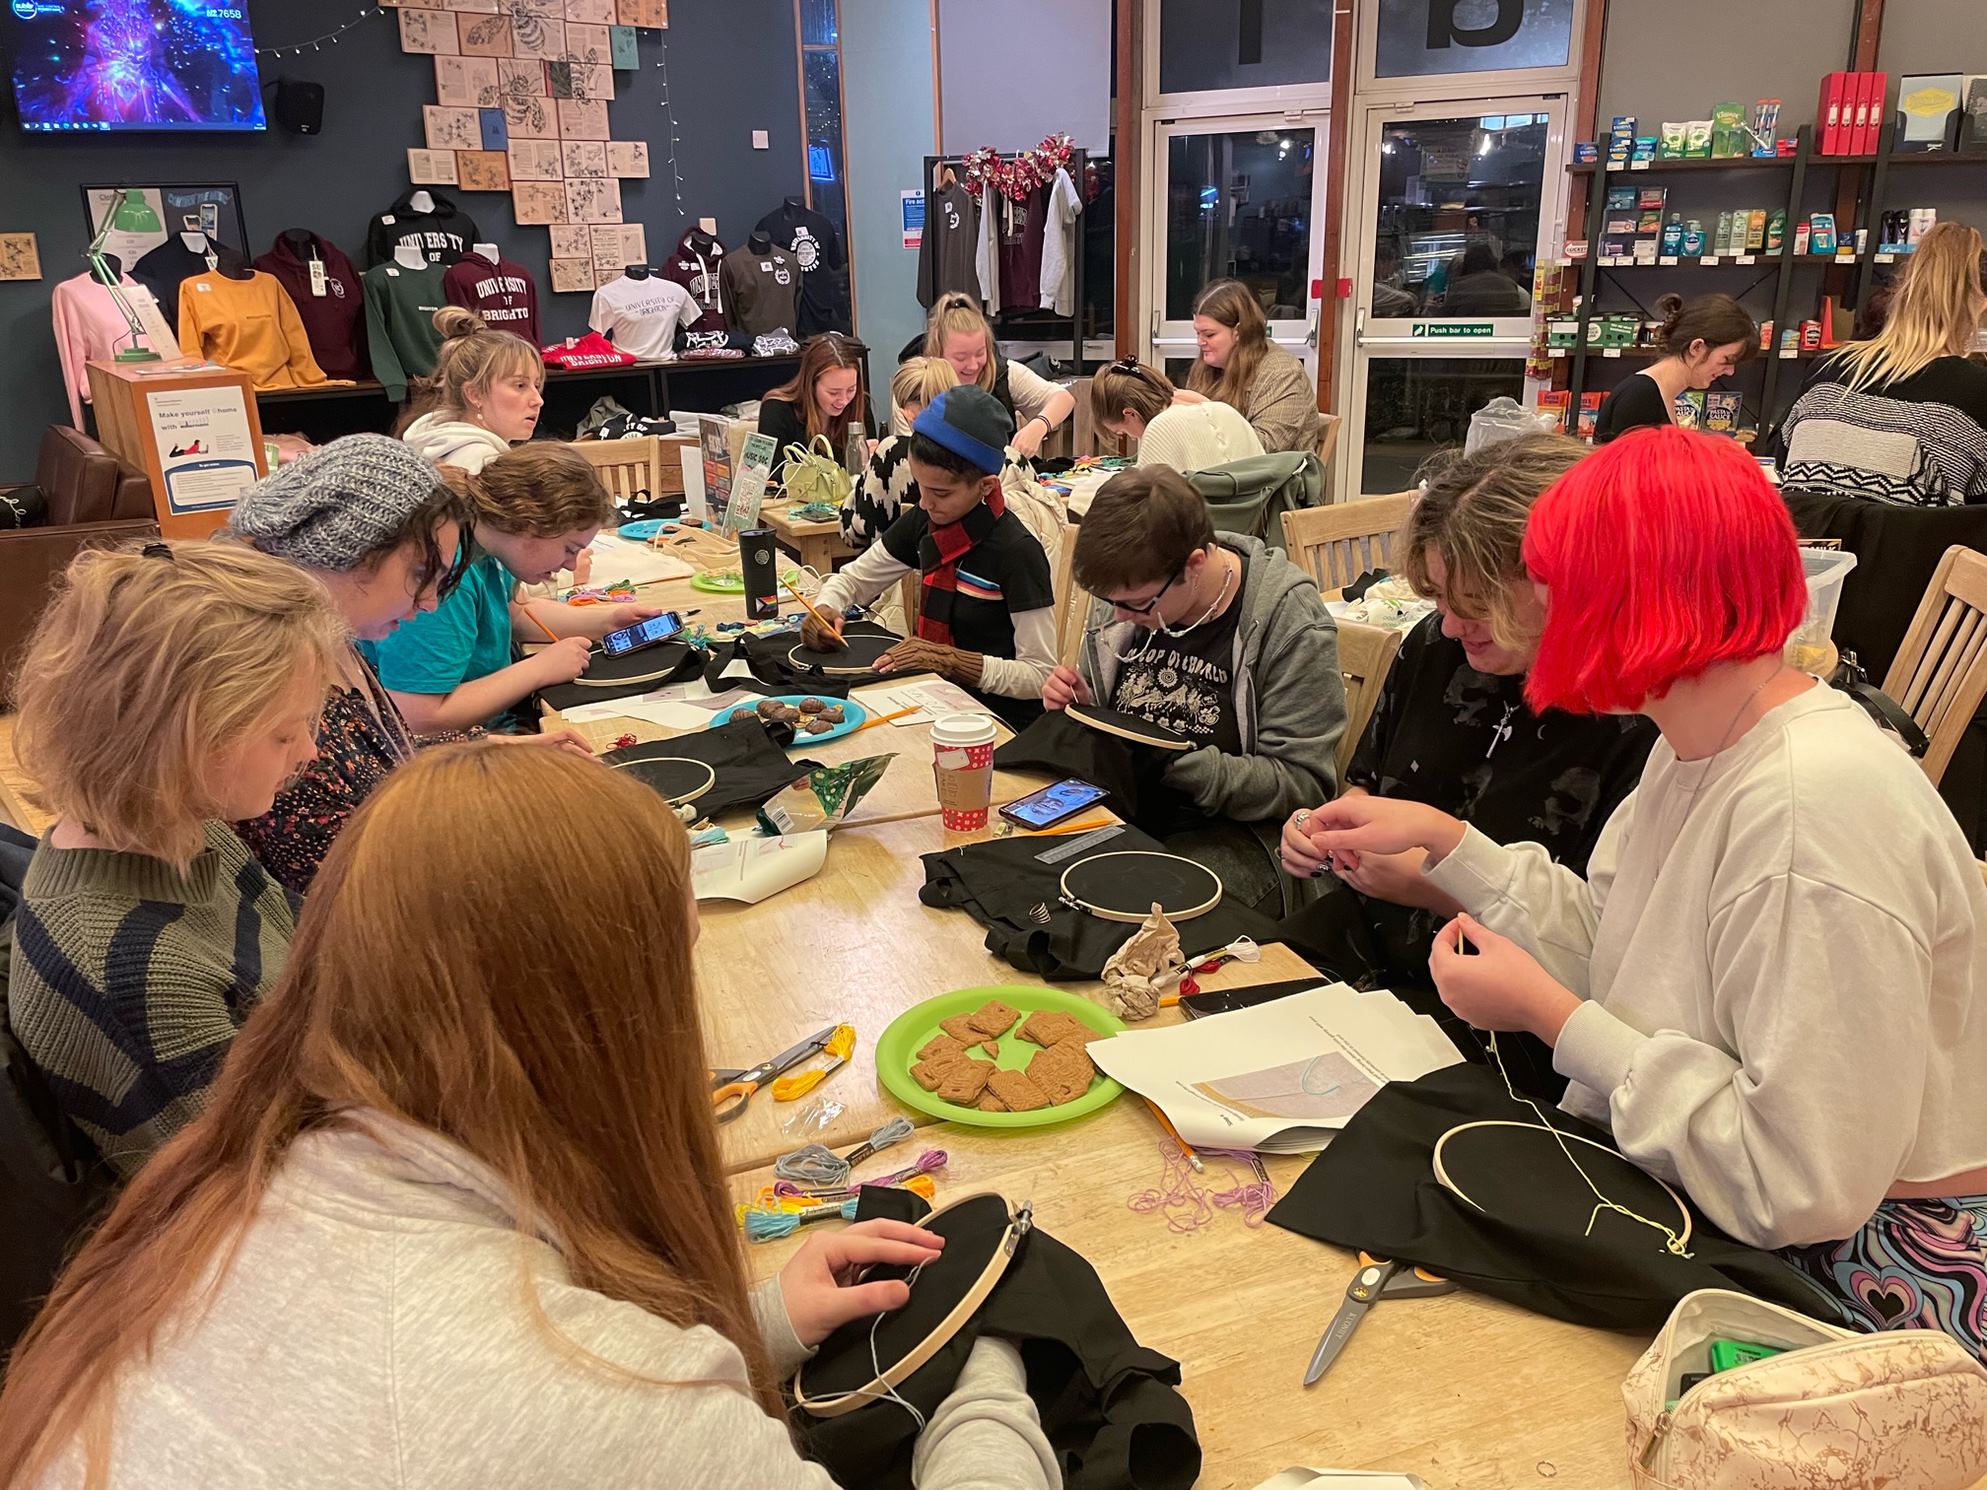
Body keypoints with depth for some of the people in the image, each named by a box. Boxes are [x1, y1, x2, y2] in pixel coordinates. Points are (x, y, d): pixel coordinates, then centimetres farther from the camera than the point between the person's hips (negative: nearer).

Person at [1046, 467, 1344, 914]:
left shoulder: (1293, 623, -14)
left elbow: (1304, 782, -15)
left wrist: (1176, 763, -24)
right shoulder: (1124, 592, 4)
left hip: (1233, 833, -5)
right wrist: (1078, 706, -5)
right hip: (1120, 809, 5)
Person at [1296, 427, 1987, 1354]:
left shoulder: (1814, 810, -30)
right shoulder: (1699, 749, 1)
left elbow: (1802, 1186, -29)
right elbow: (1612, 955, 4)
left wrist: (1553, 1018, -22)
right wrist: (1442, 839, 2)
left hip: (1868, 1284, -7)